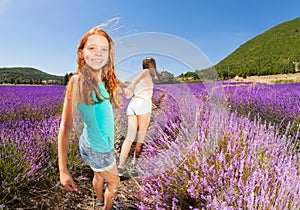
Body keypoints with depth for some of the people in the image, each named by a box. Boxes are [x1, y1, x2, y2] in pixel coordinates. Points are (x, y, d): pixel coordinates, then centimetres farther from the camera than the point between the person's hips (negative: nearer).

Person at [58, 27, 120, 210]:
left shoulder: (103, 82, -3)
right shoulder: (77, 81, -25)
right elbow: (66, 127, -25)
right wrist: (63, 171, -26)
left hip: (104, 144, 6)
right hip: (97, 148, -6)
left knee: (99, 176, 31)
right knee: (114, 183, 19)